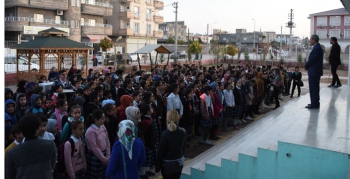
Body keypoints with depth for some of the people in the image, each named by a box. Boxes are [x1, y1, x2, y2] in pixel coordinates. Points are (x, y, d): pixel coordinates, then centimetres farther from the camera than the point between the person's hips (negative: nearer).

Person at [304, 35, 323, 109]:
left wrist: (306, 66, -6)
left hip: (314, 71, -10)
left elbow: (311, 59, -20)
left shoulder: (316, 48, -18)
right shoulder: (317, 47, 14)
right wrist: (307, 65, 8)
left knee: (313, 88, -5)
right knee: (315, 88, 15)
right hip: (316, 71, 10)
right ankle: (315, 103, 22)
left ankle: (314, 104, 0)